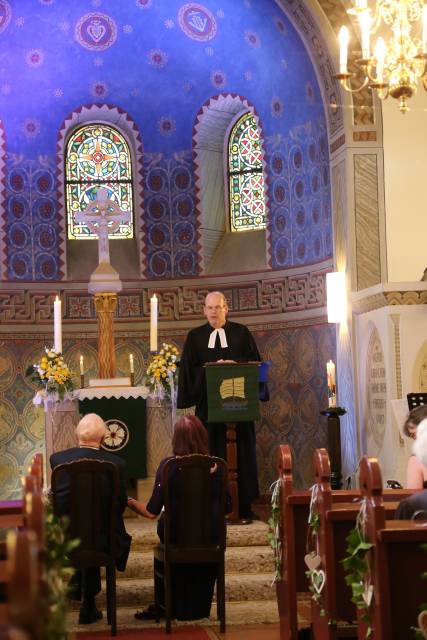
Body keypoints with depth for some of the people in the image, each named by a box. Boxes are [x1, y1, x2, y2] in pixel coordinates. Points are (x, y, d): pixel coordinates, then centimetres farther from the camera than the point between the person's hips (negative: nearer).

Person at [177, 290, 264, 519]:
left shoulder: (241, 333, 8)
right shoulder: (195, 336, 9)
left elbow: (254, 361, 4)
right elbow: (189, 369, 2)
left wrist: (234, 364, -14)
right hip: (208, 404, 0)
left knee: (241, 454, 2)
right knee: (212, 454, -2)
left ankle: (244, 506, 7)